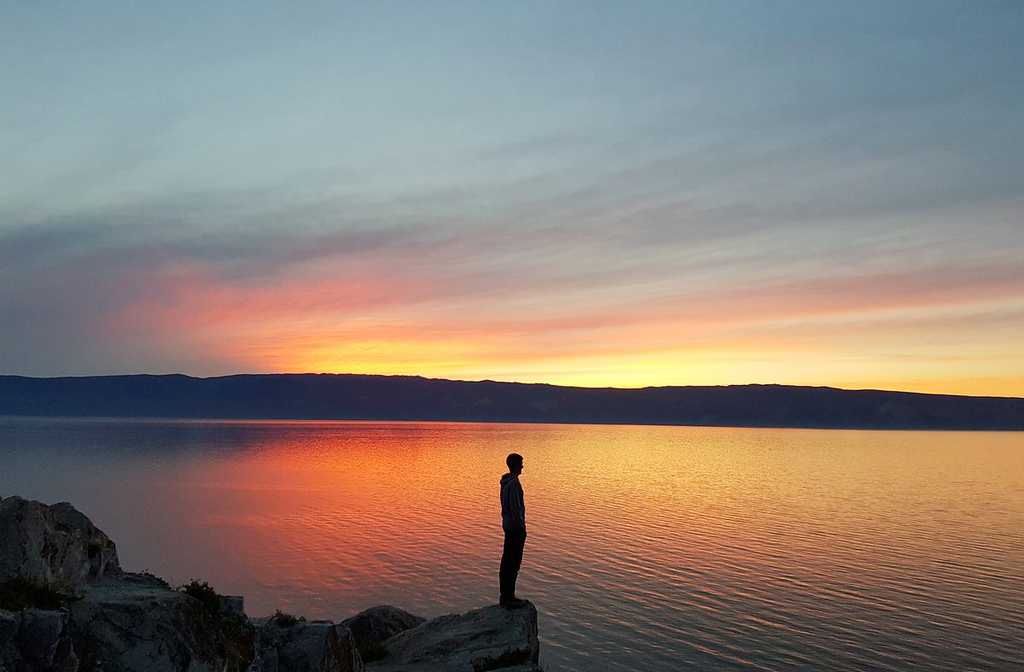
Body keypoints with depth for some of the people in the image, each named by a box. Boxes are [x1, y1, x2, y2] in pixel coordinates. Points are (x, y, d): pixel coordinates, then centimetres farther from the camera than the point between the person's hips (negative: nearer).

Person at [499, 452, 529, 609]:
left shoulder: (505, 482, 10)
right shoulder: (514, 483, -22)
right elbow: (515, 508, -24)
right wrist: (521, 527, -18)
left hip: (508, 525, 10)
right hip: (516, 527, -10)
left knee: (506, 561, 13)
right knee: (514, 563, -3)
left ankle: (504, 596, 20)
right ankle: (509, 599, 3)